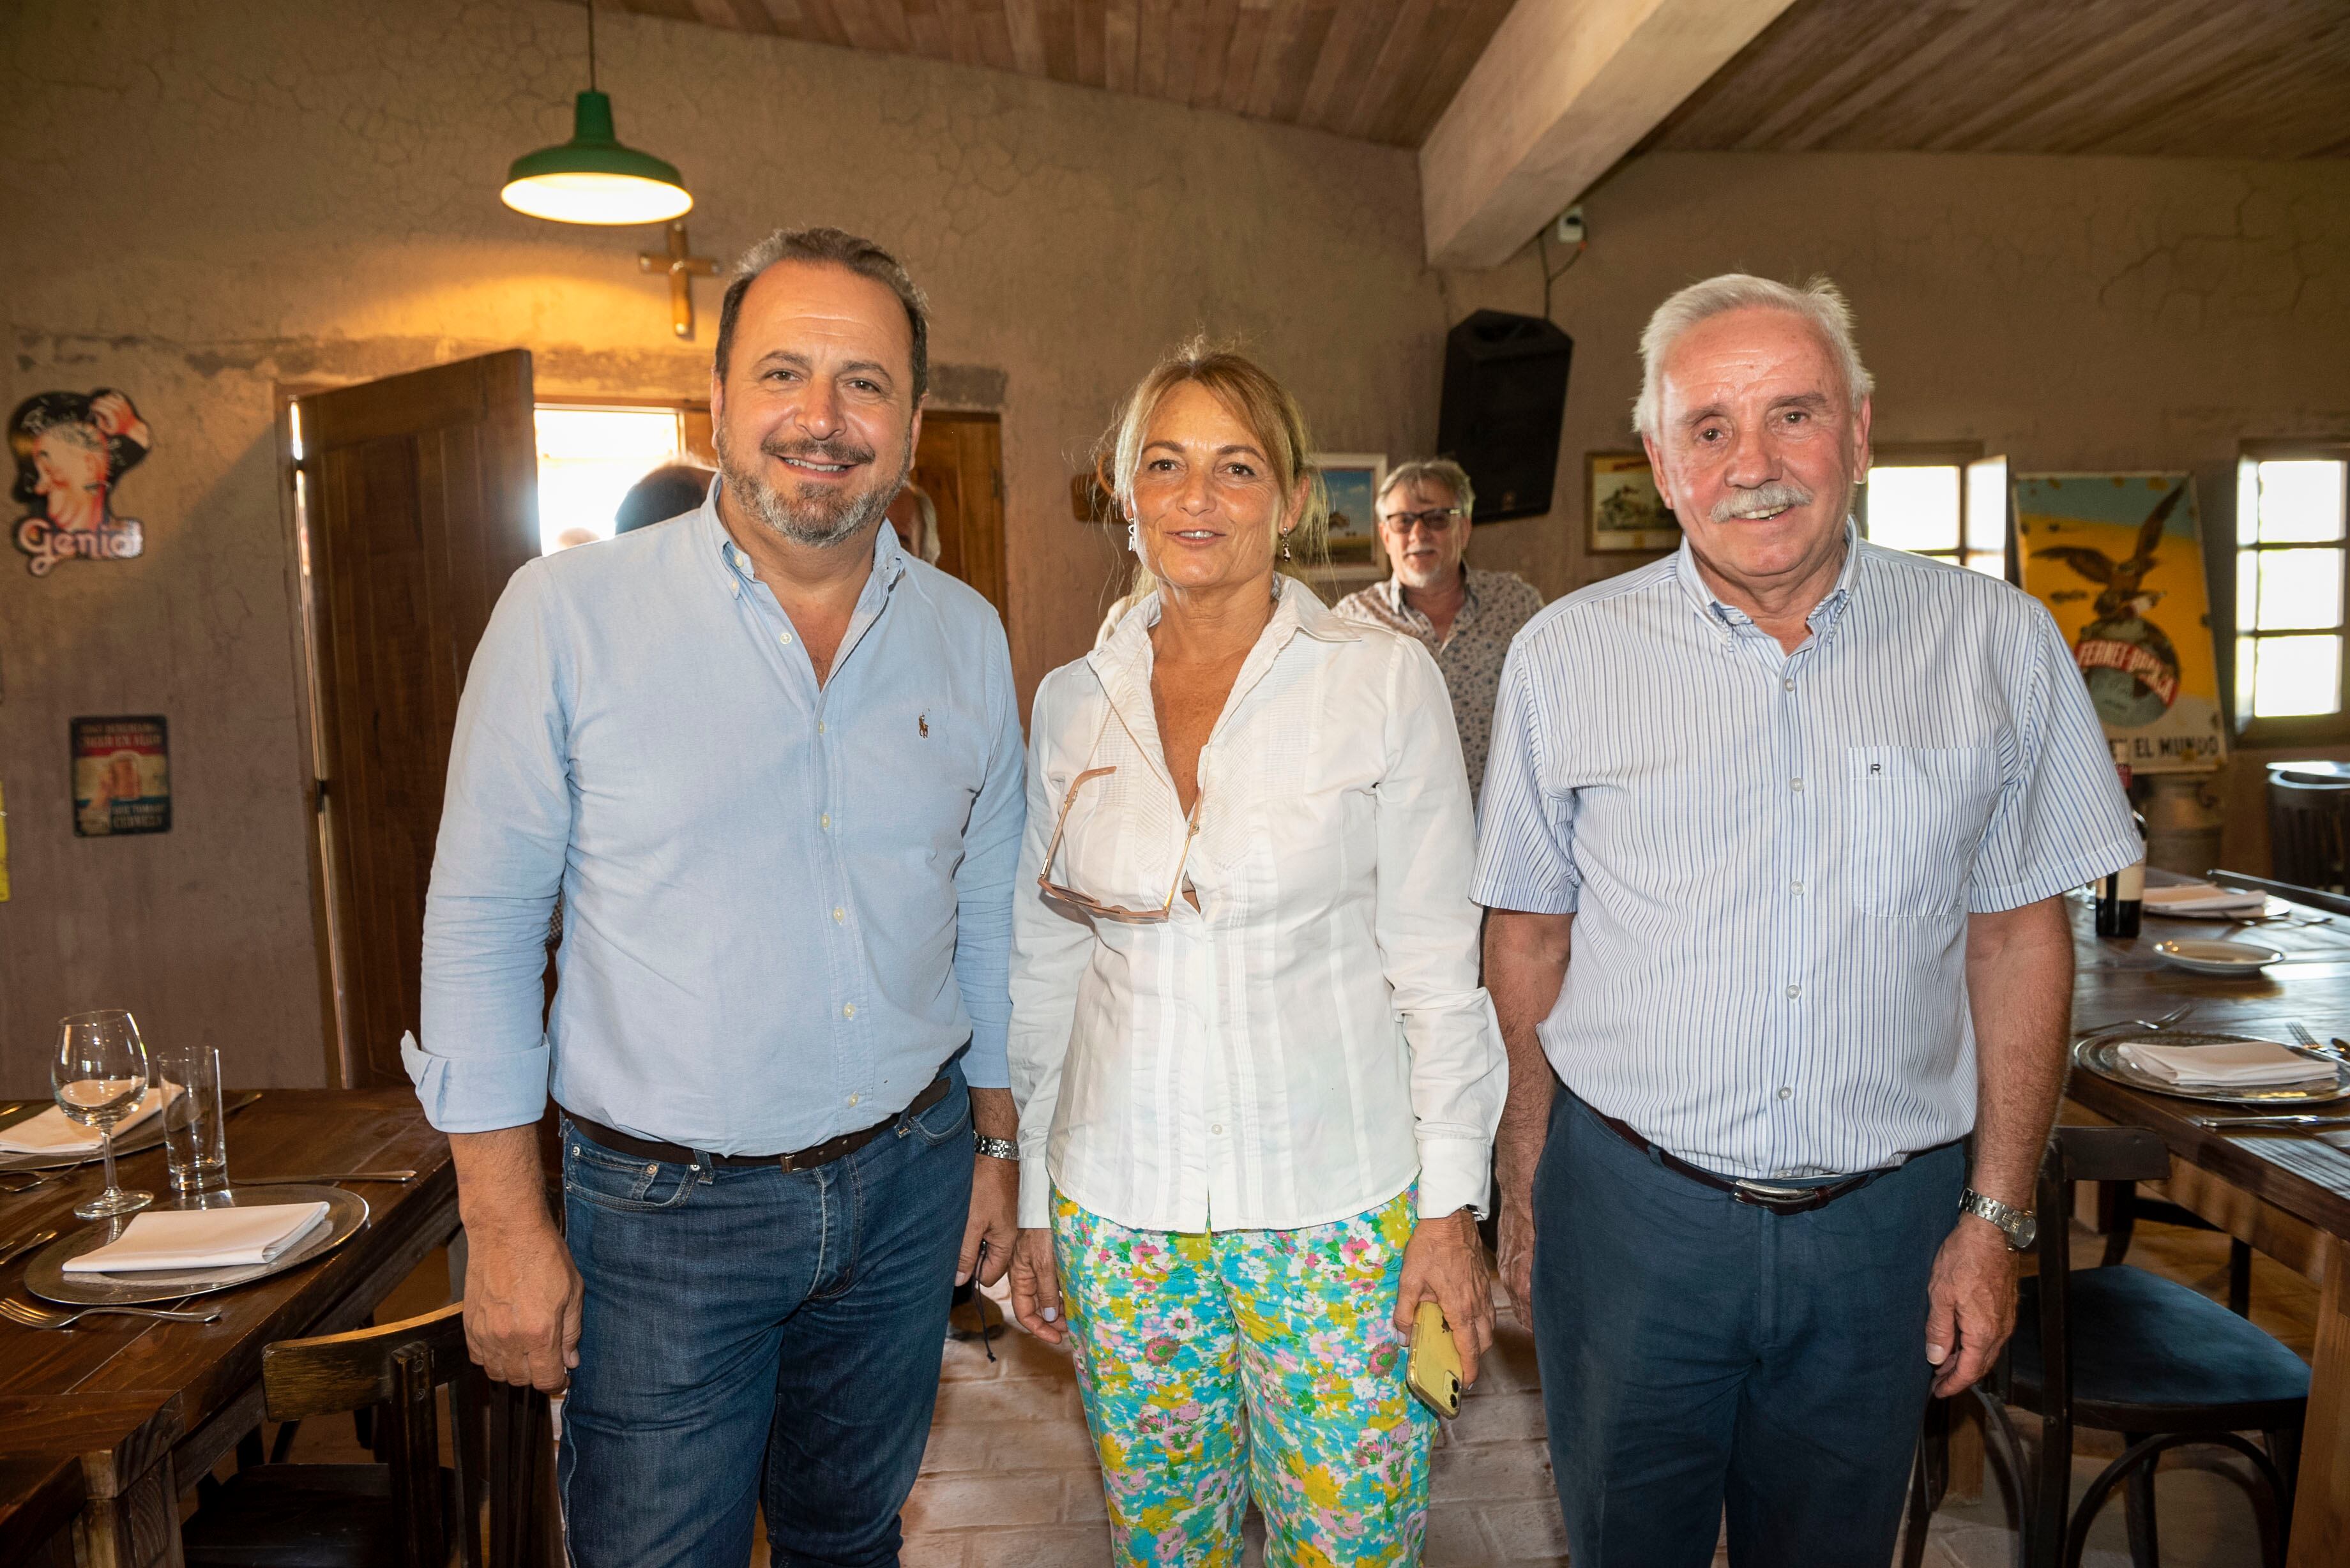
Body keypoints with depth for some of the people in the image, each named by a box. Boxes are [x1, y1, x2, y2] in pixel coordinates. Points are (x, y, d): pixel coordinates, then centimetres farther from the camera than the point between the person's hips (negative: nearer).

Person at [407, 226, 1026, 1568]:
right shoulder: (567, 615, -10)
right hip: (662, 1208, -3)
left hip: (907, 1185, 4)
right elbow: (483, 921, -7)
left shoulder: (969, 636, 1)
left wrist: (995, 1143, 11)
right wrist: (506, 1225, -8)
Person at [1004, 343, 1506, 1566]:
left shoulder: (1385, 683, -6)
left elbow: (1435, 964, -3)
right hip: (1121, 1201, 3)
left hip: (1333, 1201, -2)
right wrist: (1033, 1203, 10)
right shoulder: (1072, 702, 3)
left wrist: (1450, 1202, -5)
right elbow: (1045, 968, 8)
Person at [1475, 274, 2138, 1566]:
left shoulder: (1998, 645, -3)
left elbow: (2019, 938, 3)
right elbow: (1527, 939, 1)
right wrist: (1525, 1203, 3)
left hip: (1882, 1221, 1)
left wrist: (1996, 1216, 2)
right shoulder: (1564, 655, -5)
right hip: (1628, 1206, 0)